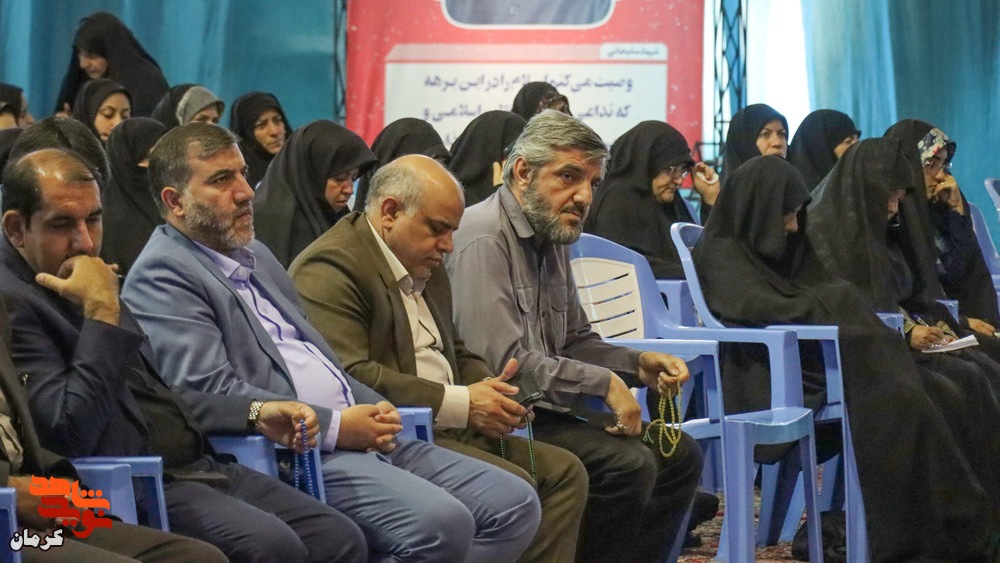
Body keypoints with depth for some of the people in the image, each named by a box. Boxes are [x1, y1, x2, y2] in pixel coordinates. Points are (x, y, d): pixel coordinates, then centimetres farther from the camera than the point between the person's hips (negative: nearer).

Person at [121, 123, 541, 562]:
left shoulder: (256, 256, 22)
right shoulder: (162, 274, -6)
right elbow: (210, 391, -17)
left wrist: (374, 409, 5)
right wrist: (335, 426, -16)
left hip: (363, 438, 9)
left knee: (515, 505, -2)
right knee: (442, 523, -29)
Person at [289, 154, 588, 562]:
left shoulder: (426, 267, 20)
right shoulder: (329, 268, -12)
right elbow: (348, 377, -23)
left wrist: (488, 389, 3)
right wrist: (461, 404, -20)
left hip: (447, 430, 10)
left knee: (564, 471, -1)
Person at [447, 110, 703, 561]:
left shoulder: (551, 238, 13)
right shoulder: (485, 238, -18)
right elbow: (504, 362, -25)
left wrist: (637, 363, 3)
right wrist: (604, 382, -17)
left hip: (543, 407, 10)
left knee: (678, 454, 7)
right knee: (628, 463, -23)